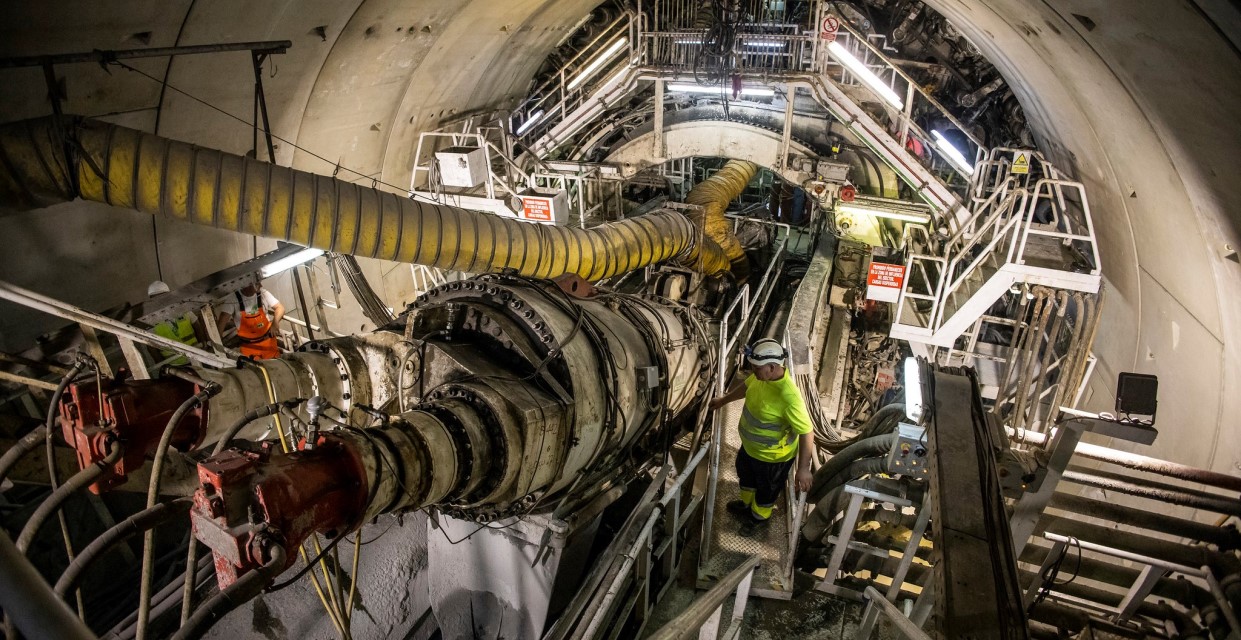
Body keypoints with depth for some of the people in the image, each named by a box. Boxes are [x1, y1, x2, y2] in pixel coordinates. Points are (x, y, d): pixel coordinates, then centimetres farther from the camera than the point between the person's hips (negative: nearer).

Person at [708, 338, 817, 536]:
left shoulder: (789, 397, -41)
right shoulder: (762, 375, -16)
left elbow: (807, 432, -35)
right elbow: (746, 385, 7)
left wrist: (803, 469, -33)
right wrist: (724, 399, 22)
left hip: (772, 455, -7)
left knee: (766, 489, 23)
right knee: (745, 474, 33)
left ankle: (760, 516, 53)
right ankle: (746, 503, 63)